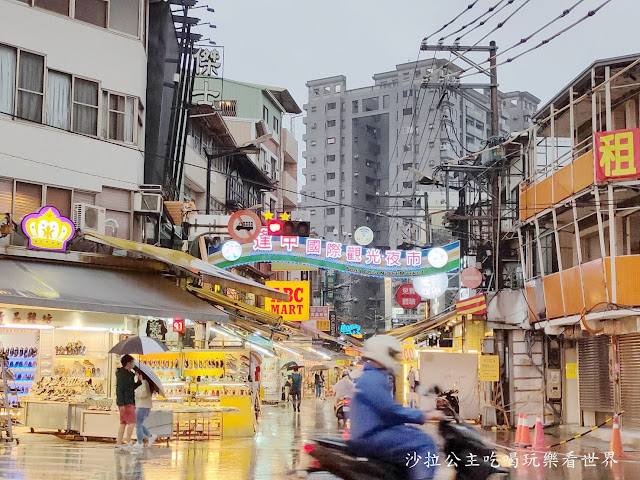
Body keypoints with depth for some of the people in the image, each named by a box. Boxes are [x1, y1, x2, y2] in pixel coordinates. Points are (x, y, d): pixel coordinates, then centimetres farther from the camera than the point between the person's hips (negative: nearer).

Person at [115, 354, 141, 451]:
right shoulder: (121, 374, -12)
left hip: (129, 402, 10)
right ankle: (128, 443, -9)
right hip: (125, 403, -10)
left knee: (123, 423, 9)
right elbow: (119, 389, -17)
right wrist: (121, 403, -22)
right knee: (132, 422, -11)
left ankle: (118, 444, 10)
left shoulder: (129, 374, 19)